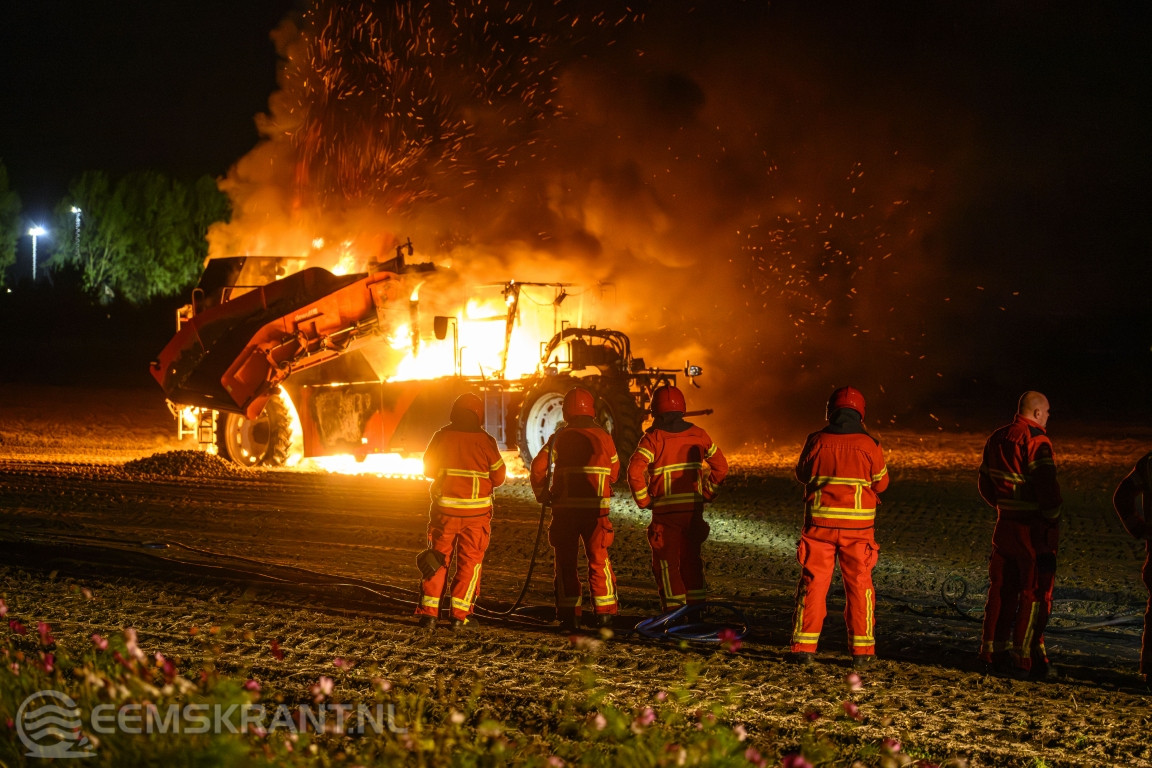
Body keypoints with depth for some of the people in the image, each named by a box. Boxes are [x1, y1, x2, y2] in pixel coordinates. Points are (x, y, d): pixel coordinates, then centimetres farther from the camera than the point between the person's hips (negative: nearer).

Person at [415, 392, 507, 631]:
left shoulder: (441, 437, -4)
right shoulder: (485, 441, -9)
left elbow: (428, 470, 7)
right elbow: (499, 477, -1)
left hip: (444, 509, 2)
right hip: (476, 512, -2)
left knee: (437, 559, 11)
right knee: (469, 562, 6)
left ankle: (428, 612, 8)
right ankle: (460, 615, 2)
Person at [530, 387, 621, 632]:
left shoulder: (559, 438, -2)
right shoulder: (603, 437, 3)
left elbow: (538, 467, -6)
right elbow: (614, 471, 13)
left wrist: (542, 494, 8)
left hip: (565, 508, -1)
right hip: (596, 508, 1)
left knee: (566, 560, 8)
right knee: (598, 559, 8)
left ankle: (569, 613, 6)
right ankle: (604, 611, 6)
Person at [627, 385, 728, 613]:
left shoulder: (653, 438, -8)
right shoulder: (698, 435, 5)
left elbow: (635, 471, -19)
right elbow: (721, 466, 8)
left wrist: (643, 500, -7)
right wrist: (706, 493, 14)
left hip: (666, 510, -4)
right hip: (694, 509, 4)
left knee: (666, 562, 6)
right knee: (691, 559, 18)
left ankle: (674, 612, 4)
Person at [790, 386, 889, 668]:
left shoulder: (816, 442, -4)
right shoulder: (869, 445, -6)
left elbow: (802, 474, 10)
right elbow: (881, 483, 5)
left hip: (819, 523, 0)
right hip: (858, 525, 0)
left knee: (813, 583, 7)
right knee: (859, 585, 8)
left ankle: (804, 646, 5)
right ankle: (862, 649, 8)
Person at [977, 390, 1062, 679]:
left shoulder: (996, 439, 11)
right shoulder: (1036, 441, -15)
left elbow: (985, 484, 18)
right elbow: (1046, 485, -20)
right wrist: (1053, 519, -11)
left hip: (1005, 525, 8)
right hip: (1034, 528, -8)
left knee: (1002, 590, 14)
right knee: (1035, 592, -1)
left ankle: (994, 652, 18)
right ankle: (1024, 656, -1)